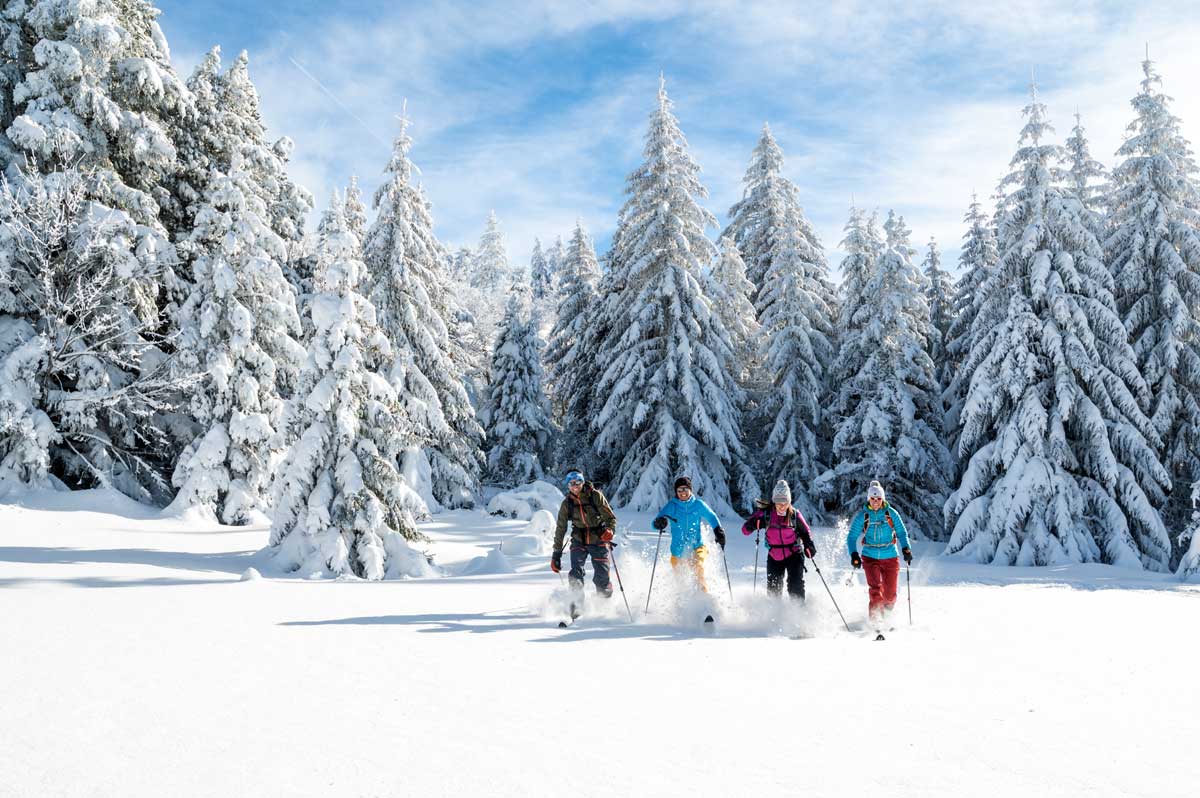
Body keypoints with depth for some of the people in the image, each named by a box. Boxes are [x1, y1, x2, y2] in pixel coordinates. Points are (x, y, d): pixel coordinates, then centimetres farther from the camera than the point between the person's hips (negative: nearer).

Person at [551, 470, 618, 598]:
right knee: (575, 575, -16)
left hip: (599, 541, -2)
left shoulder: (595, 496, -8)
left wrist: (609, 530, -27)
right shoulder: (567, 503, -1)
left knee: (602, 578, -4)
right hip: (579, 541, 2)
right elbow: (560, 529, 5)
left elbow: (611, 517, -5)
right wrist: (556, 553, 3)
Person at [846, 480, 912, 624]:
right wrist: (854, 554, -14)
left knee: (890, 593, 4)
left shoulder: (891, 513, -1)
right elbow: (852, 537, 0)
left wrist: (905, 548, -12)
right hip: (870, 558, -1)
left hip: (890, 558, 1)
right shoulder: (862, 516, -2)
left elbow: (901, 533, 5)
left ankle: (886, 615, 32)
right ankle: (875, 618, -13)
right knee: (875, 589, -18)